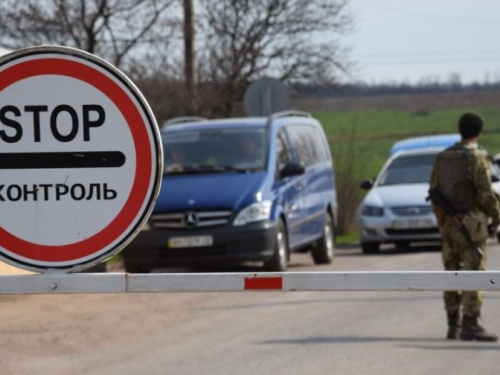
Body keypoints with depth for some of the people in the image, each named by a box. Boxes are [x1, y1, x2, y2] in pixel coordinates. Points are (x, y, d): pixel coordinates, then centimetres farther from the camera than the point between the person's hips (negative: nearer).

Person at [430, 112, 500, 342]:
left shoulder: (442, 157, 10)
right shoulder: (475, 157, -12)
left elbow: (434, 191, 13)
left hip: (447, 224, 7)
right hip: (471, 222, -7)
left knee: (452, 273, 9)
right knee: (474, 274, -5)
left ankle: (453, 326, 10)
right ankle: (470, 326, -8)